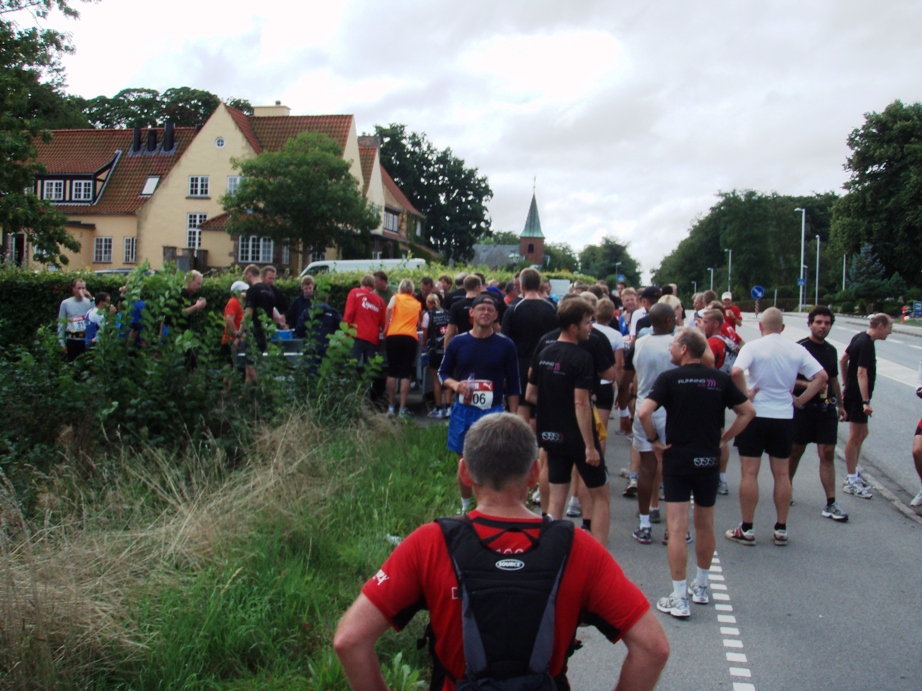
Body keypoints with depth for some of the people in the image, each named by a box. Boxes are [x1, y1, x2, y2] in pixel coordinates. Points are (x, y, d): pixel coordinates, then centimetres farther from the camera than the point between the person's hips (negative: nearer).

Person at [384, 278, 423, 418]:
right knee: (406, 373, 0)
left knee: (392, 371, 6)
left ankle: (390, 407, 5)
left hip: (394, 336, -1)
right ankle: (402, 409, -4)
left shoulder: (396, 297, 14)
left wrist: (386, 327, -2)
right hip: (411, 337, 1)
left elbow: (389, 308, -7)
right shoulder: (417, 303, 21)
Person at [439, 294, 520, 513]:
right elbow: (443, 373, 10)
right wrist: (455, 385, -12)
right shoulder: (457, 343, 1)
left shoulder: (505, 345, -2)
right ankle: (465, 507, 31)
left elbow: (513, 385, 2)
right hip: (463, 411, 2)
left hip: (493, 412, -2)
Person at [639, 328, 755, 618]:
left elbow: (644, 412, -19)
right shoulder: (721, 379, 3)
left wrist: (654, 440, -5)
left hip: (677, 459, -4)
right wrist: (725, 438, 9)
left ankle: (679, 599, -3)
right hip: (709, 460, 4)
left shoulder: (670, 378, -8)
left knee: (677, 529, -3)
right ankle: (701, 587, 32)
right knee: (705, 526, 18)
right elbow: (748, 411, 5)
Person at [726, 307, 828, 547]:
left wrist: (746, 394, -12)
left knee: (749, 473, 3)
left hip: (755, 415, -3)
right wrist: (800, 399, 2)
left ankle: (747, 530, 8)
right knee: (782, 473, 12)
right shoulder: (796, 350, 2)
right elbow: (821, 377, -1)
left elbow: (736, 372, -26)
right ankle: (781, 529, 18)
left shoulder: (753, 347, -9)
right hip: (784, 417, 4)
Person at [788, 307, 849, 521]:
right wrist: (810, 384, -23)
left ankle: (831, 504, 0)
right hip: (803, 407, -4)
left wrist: (840, 404, 23)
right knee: (795, 451, 8)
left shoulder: (831, 350, 12)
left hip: (827, 409, 4)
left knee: (827, 454, 0)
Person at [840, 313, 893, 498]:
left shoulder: (859, 338, 9)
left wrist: (847, 385, 24)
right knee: (855, 436, -4)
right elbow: (862, 373, -26)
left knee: (862, 434, 17)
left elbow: (843, 360, 18)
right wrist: (866, 402, -28)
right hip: (858, 397, -10)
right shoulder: (867, 344, -20)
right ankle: (852, 481, 2)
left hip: (852, 393, 10)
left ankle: (853, 474, 26)